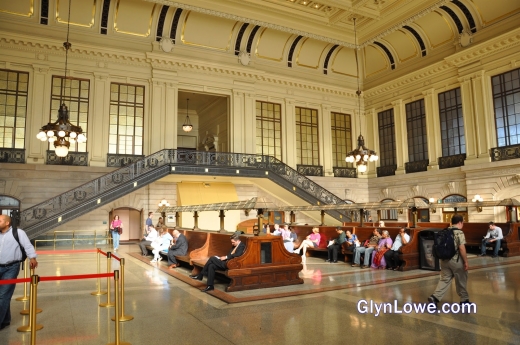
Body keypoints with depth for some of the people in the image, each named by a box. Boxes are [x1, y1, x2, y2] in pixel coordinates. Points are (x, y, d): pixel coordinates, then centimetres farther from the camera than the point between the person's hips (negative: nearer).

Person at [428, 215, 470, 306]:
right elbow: (461, 248, -19)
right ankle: (464, 300, 26)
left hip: (445, 259, 6)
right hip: (456, 260, -6)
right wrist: (466, 262, -12)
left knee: (444, 279, 9)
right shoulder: (459, 233, -14)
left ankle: (435, 297, -5)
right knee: (461, 281, 11)